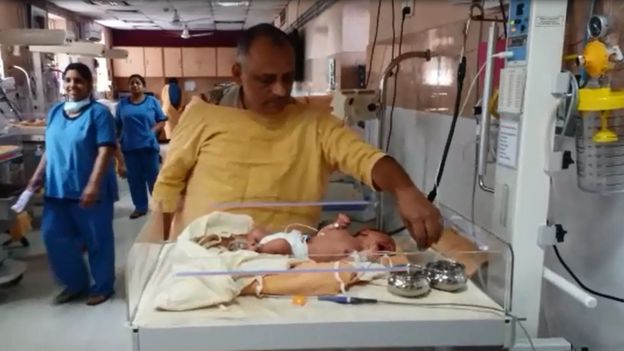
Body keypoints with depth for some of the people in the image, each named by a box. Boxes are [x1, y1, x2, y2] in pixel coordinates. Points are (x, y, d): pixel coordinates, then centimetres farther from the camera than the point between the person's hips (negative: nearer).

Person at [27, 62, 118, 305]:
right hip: (57, 188, 7)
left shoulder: (98, 112, -10)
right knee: (54, 236, 10)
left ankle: (103, 286, 23)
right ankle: (75, 283, 28)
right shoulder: (55, 112, 11)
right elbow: (50, 149, 18)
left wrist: (93, 185, -24)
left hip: (88, 189, -6)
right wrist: (38, 176, 12)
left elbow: (105, 150, -17)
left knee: (97, 239, 5)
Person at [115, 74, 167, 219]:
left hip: (149, 145, -2)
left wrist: (152, 131, -13)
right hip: (129, 147, 2)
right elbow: (117, 126, 10)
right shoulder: (122, 104, 7)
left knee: (153, 176, 4)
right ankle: (140, 207, 19)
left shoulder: (152, 101, 2)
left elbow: (162, 121, 2)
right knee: (134, 178, 8)